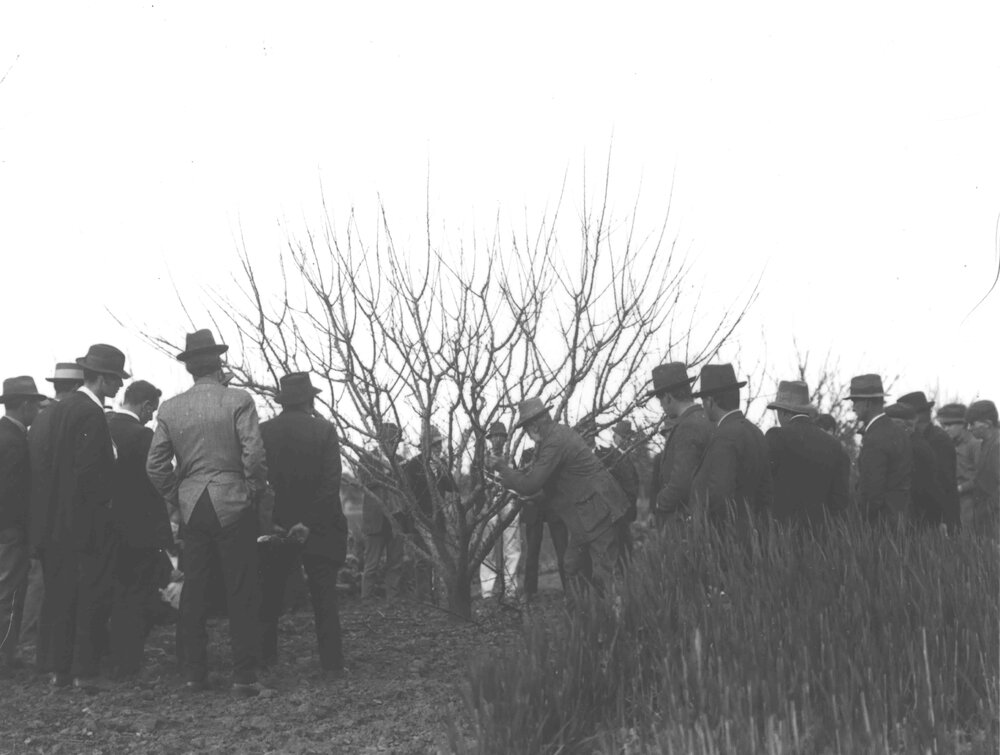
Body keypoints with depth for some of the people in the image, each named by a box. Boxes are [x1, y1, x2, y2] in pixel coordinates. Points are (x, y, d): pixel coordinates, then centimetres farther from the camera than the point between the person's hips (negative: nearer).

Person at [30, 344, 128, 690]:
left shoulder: (60, 408, 9)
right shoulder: (92, 414, -17)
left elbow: (45, 464, 12)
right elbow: (89, 471, -22)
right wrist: (104, 501, -8)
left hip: (54, 519, 9)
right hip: (87, 521, -8)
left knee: (59, 594, 12)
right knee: (92, 595, 0)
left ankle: (58, 668, 18)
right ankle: (85, 671, 3)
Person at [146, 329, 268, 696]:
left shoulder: (170, 408, 4)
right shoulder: (238, 400, -8)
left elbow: (155, 465, 3)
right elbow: (254, 454, -15)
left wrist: (176, 498, 14)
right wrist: (256, 491, 0)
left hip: (191, 506, 4)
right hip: (233, 504, -4)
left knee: (193, 593, 11)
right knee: (241, 593, 2)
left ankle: (193, 674, 16)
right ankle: (243, 677, 3)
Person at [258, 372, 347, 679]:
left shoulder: (262, 432, -2)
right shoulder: (324, 430, -7)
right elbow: (331, 483, -14)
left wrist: (268, 523, -3)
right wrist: (309, 522, -13)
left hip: (275, 527, 2)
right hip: (318, 528, -1)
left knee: (269, 598, 13)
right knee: (324, 599, 5)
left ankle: (265, 659, 17)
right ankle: (331, 665, 3)